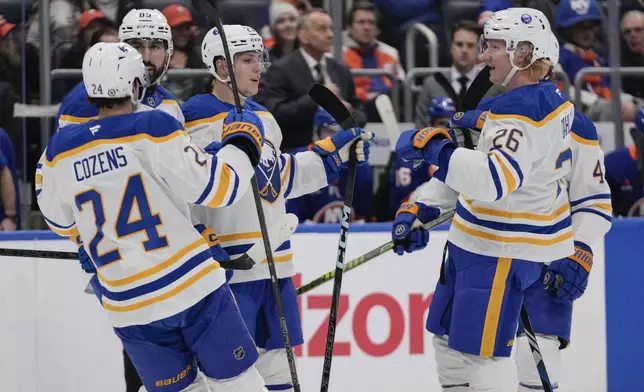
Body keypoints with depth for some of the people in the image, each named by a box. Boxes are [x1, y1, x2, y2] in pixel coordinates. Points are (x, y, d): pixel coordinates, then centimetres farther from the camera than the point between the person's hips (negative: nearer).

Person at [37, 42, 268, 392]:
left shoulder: (60, 150, 3)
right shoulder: (154, 129, -10)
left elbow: (59, 218, 17)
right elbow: (214, 186, -10)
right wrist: (242, 143, 7)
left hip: (128, 307, 4)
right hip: (191, 285, -4)